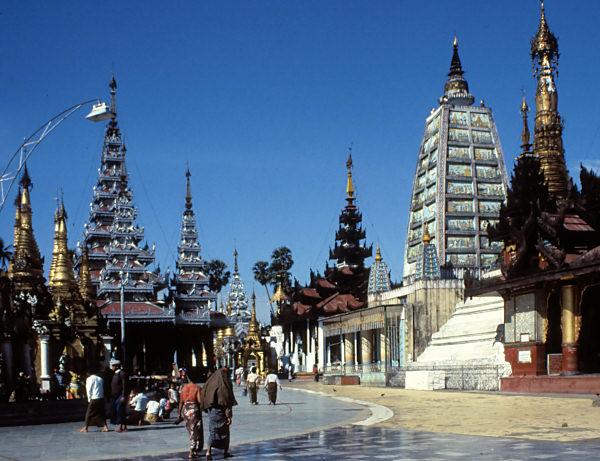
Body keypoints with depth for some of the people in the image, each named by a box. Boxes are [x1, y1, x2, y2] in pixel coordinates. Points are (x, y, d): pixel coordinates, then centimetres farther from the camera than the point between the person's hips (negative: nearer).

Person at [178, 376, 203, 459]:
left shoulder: (184, 388, 5)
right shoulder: (197, 388, -10)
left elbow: (181, 402, 7)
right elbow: (199, 400, -18)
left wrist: (179, 413, 13)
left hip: (185, 410, 5)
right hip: (194, 410, -5)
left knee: (191, 432, 18)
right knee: (196, 433, 2)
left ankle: (194, 451, 21)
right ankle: (191, 452, -4)